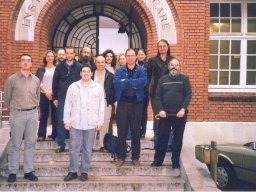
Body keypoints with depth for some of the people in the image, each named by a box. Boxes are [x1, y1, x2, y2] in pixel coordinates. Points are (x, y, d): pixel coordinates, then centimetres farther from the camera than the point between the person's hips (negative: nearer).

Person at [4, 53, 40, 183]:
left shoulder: (36, 80, 6)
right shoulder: (12, 79, -4)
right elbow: (7, 98, 5)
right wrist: (12, 111, 11)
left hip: (33, 114, 3)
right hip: (17, 114, -3)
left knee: (30, 143, 7)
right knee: (15, 144, 3)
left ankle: (28, 171, 17)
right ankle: (12, 172, 14)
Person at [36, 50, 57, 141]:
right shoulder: (41, 68, 8)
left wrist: (53, 92, -10)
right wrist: (46, 91, -10)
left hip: (54, 94, 0)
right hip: (43, 94, 0)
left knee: (55, 115, -2)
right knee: (43, 115, 2)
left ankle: (55, 134, 5)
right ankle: (41, 135, 6)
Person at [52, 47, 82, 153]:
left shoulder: (79, 67, 0)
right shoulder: (59, 66, 5)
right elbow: (55, 82, 6)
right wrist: (55, 98, 3)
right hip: (62, 98, 1)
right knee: (61, 122, 5)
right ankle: (61, 145, 14)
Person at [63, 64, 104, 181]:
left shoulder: (98, 88, 3)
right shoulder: (73, 87, 4)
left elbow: (101, 106, 3)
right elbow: (68, 105, 4)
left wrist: (100, 122, -2)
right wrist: (67, 120, -1)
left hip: (91, 124, 0)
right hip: (75, 123, 0)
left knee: (87, 149, 8)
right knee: (74, 148, 5)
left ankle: (84, 171, 19)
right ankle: (73, 171, 16)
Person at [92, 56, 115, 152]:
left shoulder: (110, 75, 3)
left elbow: (113, 89, 4)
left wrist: (111, 101, -5)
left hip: (106, 102, 0)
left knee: (104, 124, 3)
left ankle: (102, 145, 13)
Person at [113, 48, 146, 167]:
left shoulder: (141, 70, 4)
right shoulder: (119, 70, 6)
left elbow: (142, 82, -17)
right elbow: (116, 84, -13)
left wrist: (125, 81, -13)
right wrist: (133, 83, -14)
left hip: (137, 103, 0)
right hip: (122, 102, 0)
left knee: (136, 131, 7)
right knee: (121, 131, 5)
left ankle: (135, 157, 18)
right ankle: (120, 157, 16)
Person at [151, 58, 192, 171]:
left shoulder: (184, 79, 6)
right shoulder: (163, 79, 10)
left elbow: (188, 95, -3)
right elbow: (158, 96, 5)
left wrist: (183, 109, -16)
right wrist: (160, 110, -9)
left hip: (179, 114, -1)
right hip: (165, 113, 1)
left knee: (178, 138, 5)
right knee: (162, 137, 6)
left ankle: (176, 163, 15)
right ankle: (158, 161, 16)